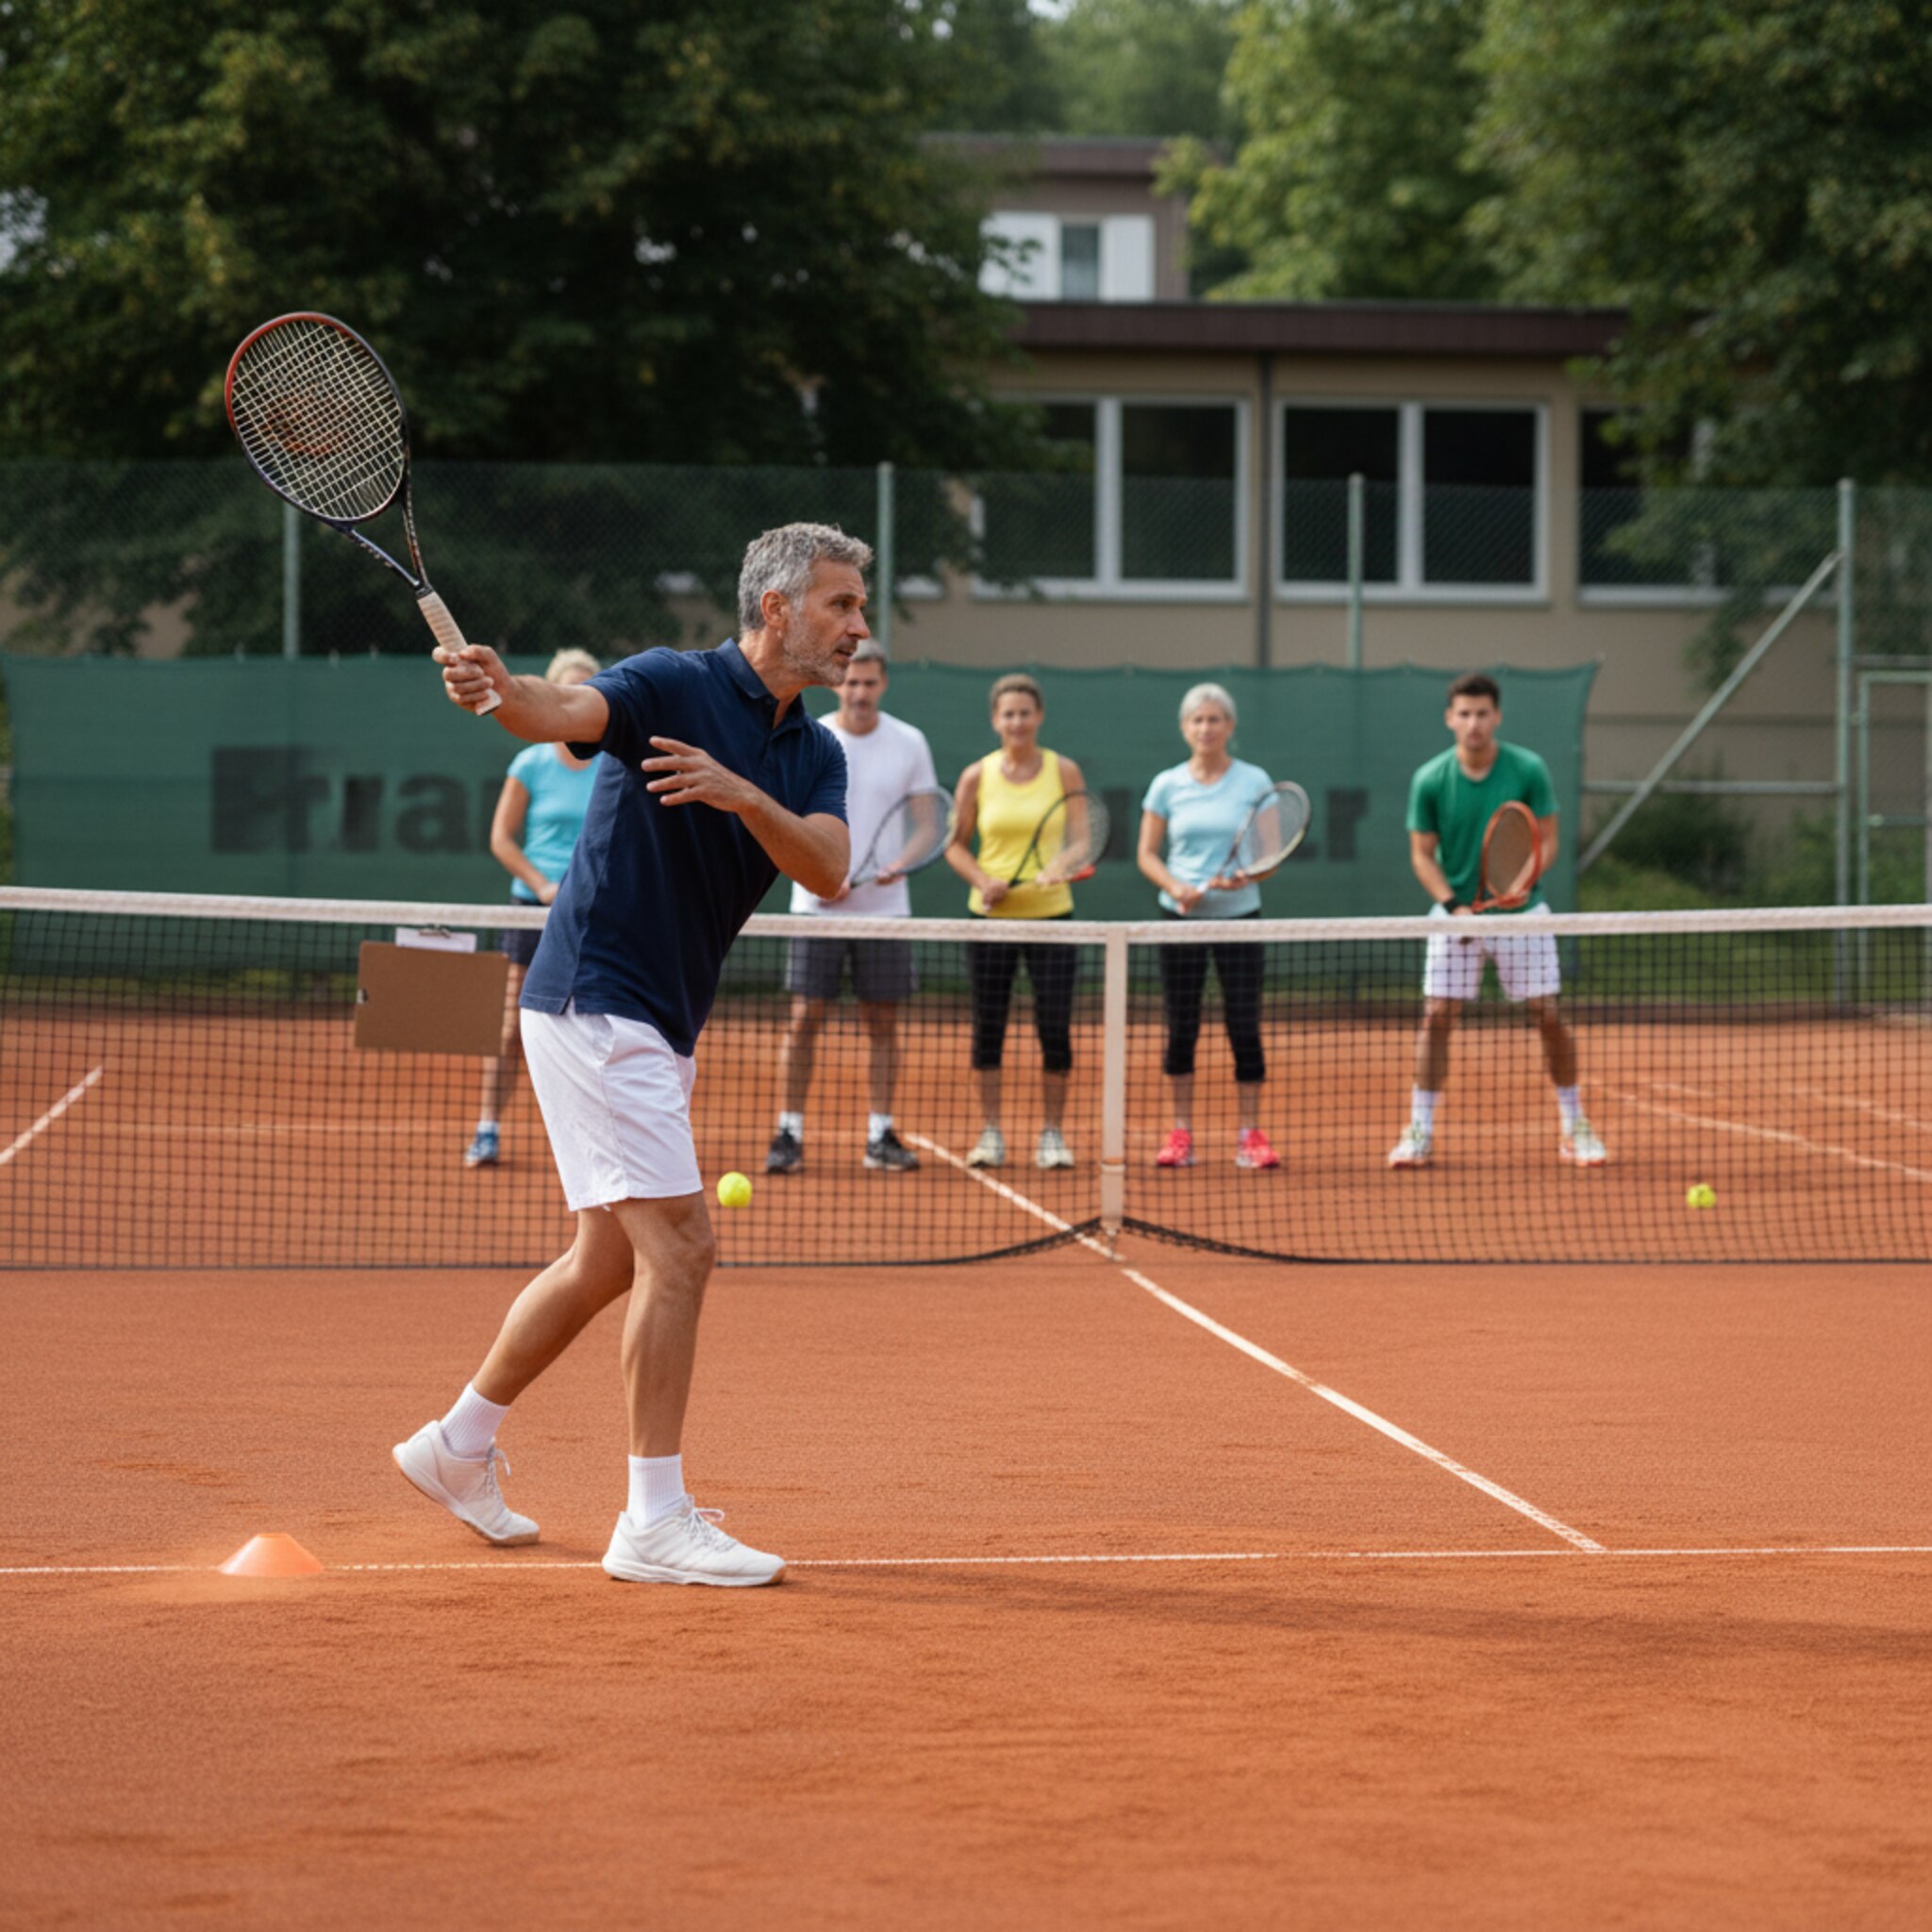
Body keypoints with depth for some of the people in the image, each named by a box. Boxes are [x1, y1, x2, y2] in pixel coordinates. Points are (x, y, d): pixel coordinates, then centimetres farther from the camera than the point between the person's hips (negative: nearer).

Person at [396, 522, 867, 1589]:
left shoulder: (813, 753, 8)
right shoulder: (672, 685, -12)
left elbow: (826, 869, -9)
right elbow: (565, 711, -32)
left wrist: (745, 795, -28)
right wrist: (498, 689, -54)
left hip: (660, 1026, 9)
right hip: (593, 1001, -9)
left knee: (608, 1260, 18)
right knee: (679, 1248, -14)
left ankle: (457, 1444, 33)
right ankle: (655, 1522, -9)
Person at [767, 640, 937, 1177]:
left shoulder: (909, 743, 3)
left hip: (884, 906, 2)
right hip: (818, 906, -2)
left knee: (882, 1022, 4)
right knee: (804, 1018, -4)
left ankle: (880, 1135, 11)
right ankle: (789, 1133, 0)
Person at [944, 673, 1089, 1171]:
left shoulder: (1064, 772, 1)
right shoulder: (977, 776, 2)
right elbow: (956, 844, 7)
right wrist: (982, 880, -11)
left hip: (1051, 914, -1)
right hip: (990, 916, 1)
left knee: (1055, 1027, -3)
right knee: (988, 1026, 2)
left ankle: (1052, 1133, 7)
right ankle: (990, 1133, 10)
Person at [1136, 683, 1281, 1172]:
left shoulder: (1255, 782, 1)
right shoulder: (1167, 785, 4)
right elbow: (1147, 854, 5)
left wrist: (1247, 875, -19)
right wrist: (1175, 886, -14)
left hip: (1239, 915, -1)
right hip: (1180, 917, 1)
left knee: (1245, 1026, -4)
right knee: (1180, 1026, 2)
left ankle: (1249, 1136, 2)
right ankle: (1180, 1135, 9)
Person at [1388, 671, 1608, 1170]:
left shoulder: (1529, 771, -9)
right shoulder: (1429, 782, -8)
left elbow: (1547, 842, -3)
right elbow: (1422, 853, -2)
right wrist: (1453, 904, -17)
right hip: (1456, 910, 0)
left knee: (1547, 1014, -3)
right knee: (1436, 1016, -6)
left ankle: (1574, 1127, 11)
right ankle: (1419, 1132, 1)